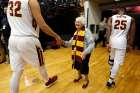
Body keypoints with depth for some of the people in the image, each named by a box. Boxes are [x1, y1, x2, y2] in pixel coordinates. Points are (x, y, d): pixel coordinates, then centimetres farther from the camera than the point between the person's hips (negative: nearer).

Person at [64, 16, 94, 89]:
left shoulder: (87, 32, -20)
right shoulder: (76, 32, 6)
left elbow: (91, 44, -26)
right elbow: (71, 42, 12)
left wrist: (85, 52, -40)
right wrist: (64, 42, -3)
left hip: (84, 54, -7)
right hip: (76, 53, 8)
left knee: (84, 67, 8)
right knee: (77, 65, 23)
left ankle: (86, 80, 37)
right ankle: (79, 76, 53)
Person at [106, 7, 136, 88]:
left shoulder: (111, 18, 4)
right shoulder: (131, 19, 5)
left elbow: (108, 30, -7)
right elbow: (132, 33, 6)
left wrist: (108, 42, -9)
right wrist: (130, 45, 13)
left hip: (112, 41, 2)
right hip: (122, 42, -2)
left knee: (111, 57, 26)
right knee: (117, 62, 3)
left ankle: (111, 71, 49)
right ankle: (110, 81, 6)